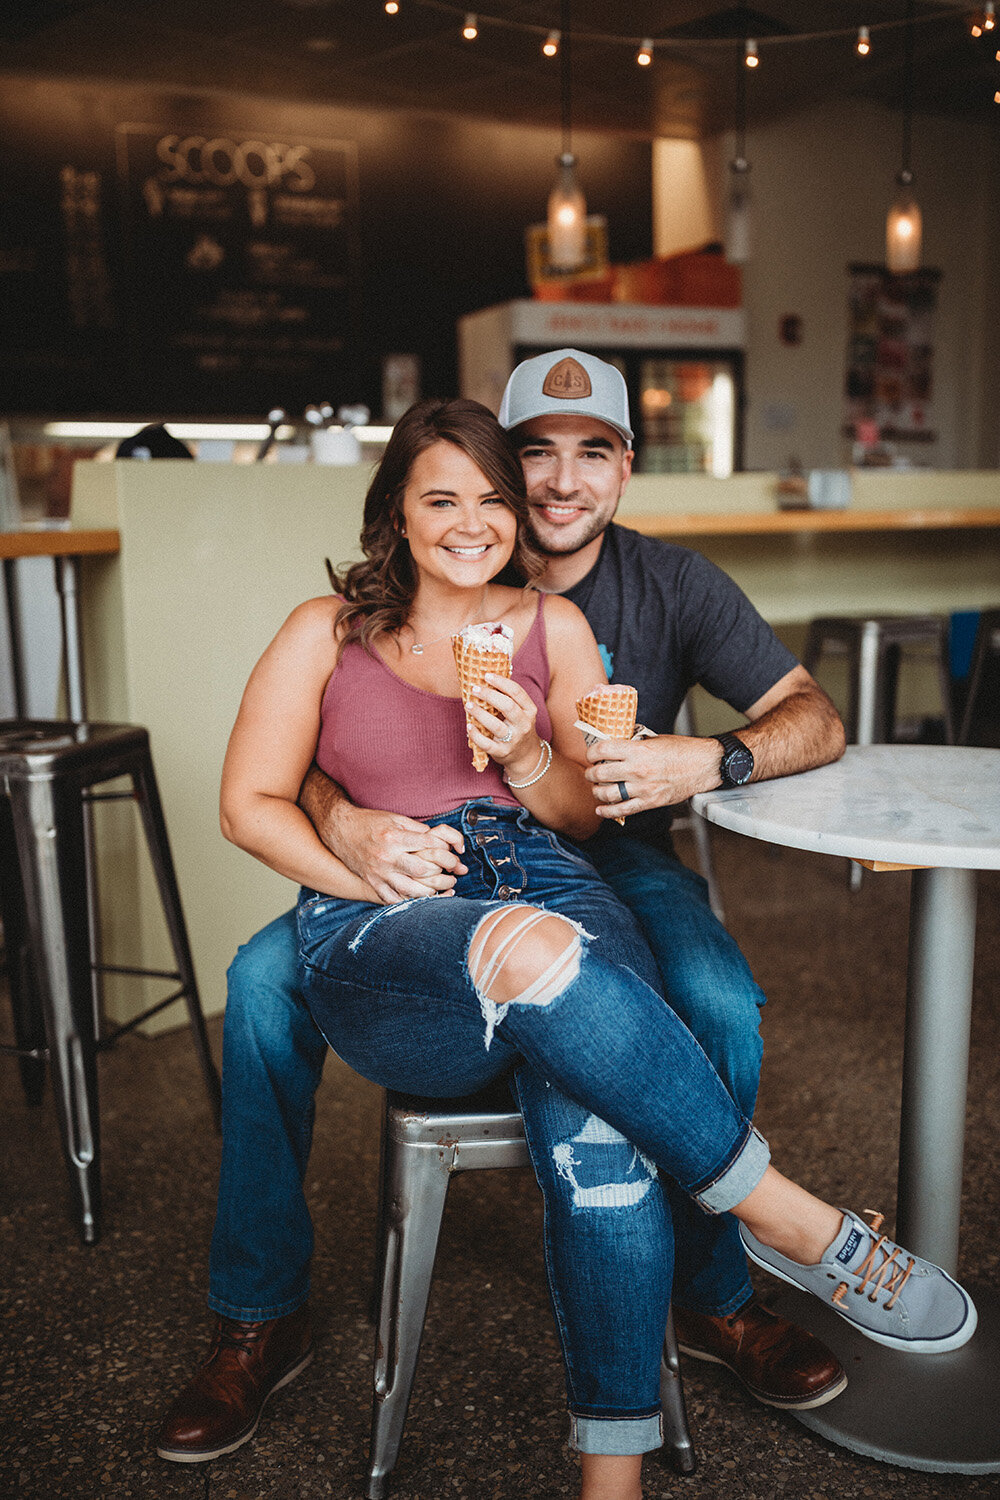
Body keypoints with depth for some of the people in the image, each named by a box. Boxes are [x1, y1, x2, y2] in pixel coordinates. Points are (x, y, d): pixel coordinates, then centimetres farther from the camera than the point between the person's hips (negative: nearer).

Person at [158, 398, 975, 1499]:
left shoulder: (554, 626, 16)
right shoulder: (325, 632, 12)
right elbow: (249, 805, 7)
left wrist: (529, 758, -6)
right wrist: (383, 882, -8)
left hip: (549, 890, 2)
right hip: (377, 942, -2)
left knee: (599, 1132, -33)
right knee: (539, 951, -39)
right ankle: (795, 1222, -24)